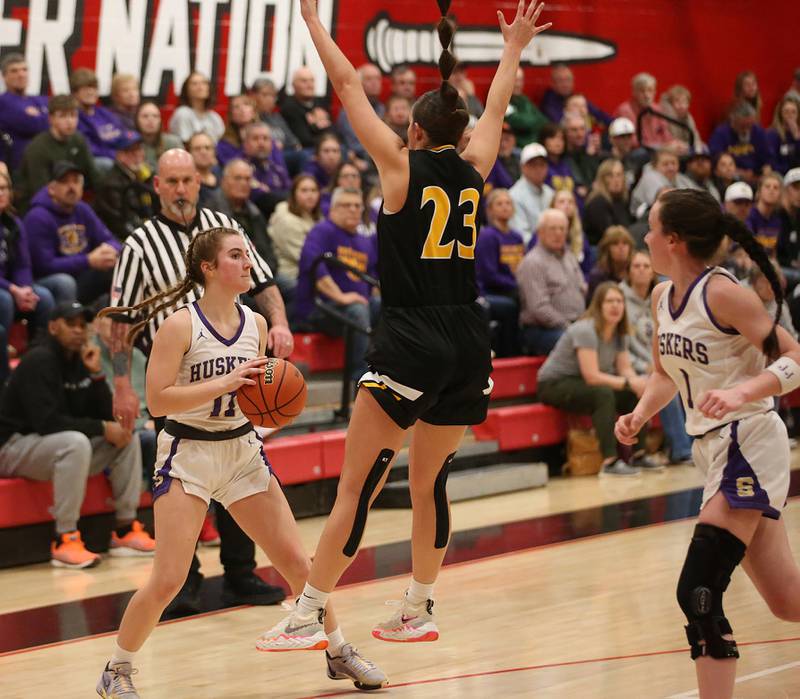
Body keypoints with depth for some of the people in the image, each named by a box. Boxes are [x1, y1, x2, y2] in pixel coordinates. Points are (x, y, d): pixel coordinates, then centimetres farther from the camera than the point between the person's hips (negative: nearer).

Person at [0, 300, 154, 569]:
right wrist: (101, 429, -24)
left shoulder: (79, 361, 8)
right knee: (76, 442, -37)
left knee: (127, 439, -2)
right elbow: (46, 421, -27)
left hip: (63, 445, 9)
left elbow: (106, 416, 3)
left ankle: (125, 531, -4)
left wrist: (95, 374, -10)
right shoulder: (39, 360, -16)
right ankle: (64, 541, -34)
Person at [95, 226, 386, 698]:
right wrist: (225, 383, -26)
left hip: (243, 448, 5)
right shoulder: (181, 325, -14)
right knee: (167, 581, -11)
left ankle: (340, 653, 25)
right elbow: (157, 400, -20)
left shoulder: (255, 324, 4)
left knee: (297, 561, 6)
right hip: (189, 452, -5)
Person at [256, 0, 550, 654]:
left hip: (411, 343, -5)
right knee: (430, 483, 16)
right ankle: (418, 611, 23)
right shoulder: (473, 172, 9)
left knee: (357, 483, -4)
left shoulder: (403, 166, -3)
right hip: (468, 344, 5)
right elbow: (497, 106, 27)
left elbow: (349, 86, 2)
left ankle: (309, 614, -4)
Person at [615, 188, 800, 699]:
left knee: (698, 592, -16)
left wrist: (742, 393, -32)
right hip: (712, 448, 8)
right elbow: (667, 373, 23)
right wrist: (639, 416, 5)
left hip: (748, 445, -8)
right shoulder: (662, 297, 8)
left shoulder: (721, 292, -16)